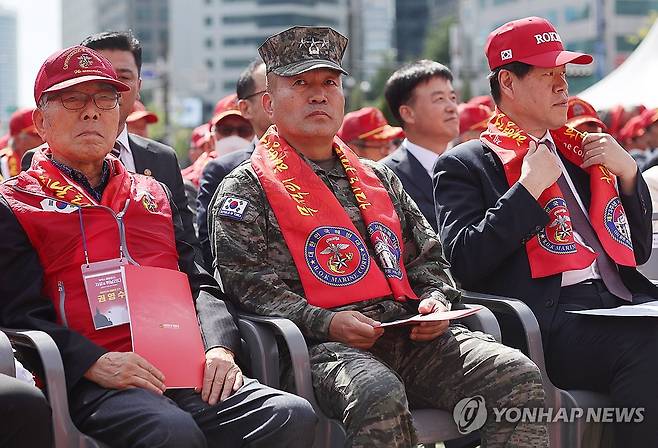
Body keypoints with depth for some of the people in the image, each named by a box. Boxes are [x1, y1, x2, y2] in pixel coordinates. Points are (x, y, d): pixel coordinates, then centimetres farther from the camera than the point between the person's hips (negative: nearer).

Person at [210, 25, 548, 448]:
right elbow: (249, 285, -4)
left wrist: (436, 301, 4)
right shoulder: (246, 190, 9)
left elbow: (429, 259, 27)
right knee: (380, 395, -39)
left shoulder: (379, 178, 27)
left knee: (518, 374, -19)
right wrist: (325, 323, -16)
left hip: (414, 333, 5)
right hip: (324, 346, -5)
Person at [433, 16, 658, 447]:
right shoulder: (464, 165, 8)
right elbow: (463, 263, -8)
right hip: (550, 320, -6)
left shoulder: (582, 152, 26)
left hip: (621, 303, 6)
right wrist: (530, 187, -7)